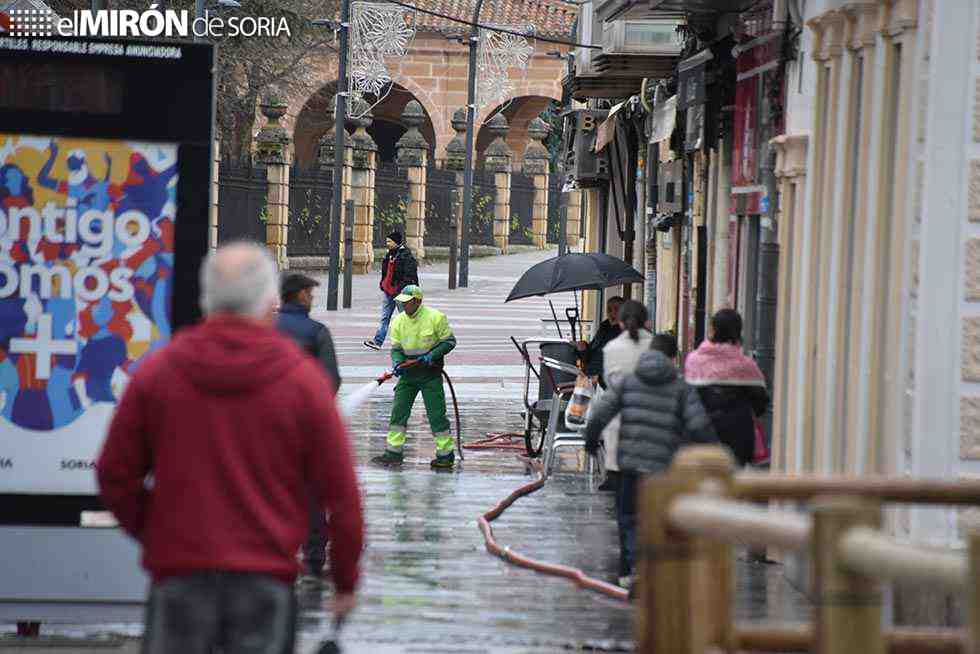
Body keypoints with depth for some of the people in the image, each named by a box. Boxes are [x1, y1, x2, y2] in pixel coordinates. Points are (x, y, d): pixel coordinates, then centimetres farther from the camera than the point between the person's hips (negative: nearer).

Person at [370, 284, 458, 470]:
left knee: (436, 414, -3)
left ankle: (446, 455, 6)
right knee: (398, 411, -1)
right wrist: (398, 363, -15)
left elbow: (449, 341, -5)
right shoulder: (398, 322, 1)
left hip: (430, 374, -4)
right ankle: (393, 452, 4)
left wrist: (432, 355, -18)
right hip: (408, 373, 4)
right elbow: (396, 348, 6)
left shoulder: (435, 318, -12)